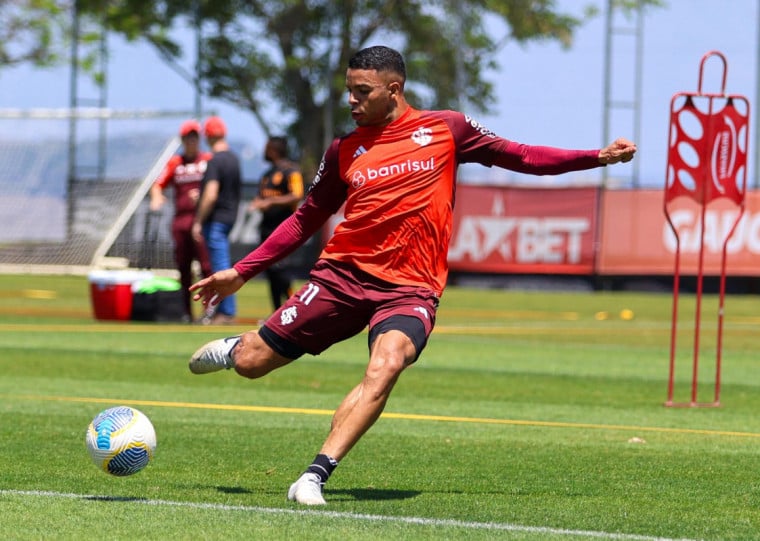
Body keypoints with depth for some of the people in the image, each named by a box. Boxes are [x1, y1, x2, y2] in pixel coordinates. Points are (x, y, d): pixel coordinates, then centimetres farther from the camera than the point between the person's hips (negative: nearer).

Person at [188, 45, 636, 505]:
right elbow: (306, 220, 18)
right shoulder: (344, 151, 9)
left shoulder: (445, 129, 4)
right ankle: (235, 347, 39)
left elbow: (520, 157, 11)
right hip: (343, 275, 2)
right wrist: (241, 271, 16)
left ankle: (316, 476, -30)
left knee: (385, 368, -32)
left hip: (410, 290, -2)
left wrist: (598, 157, 6)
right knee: (251, 363, 0)